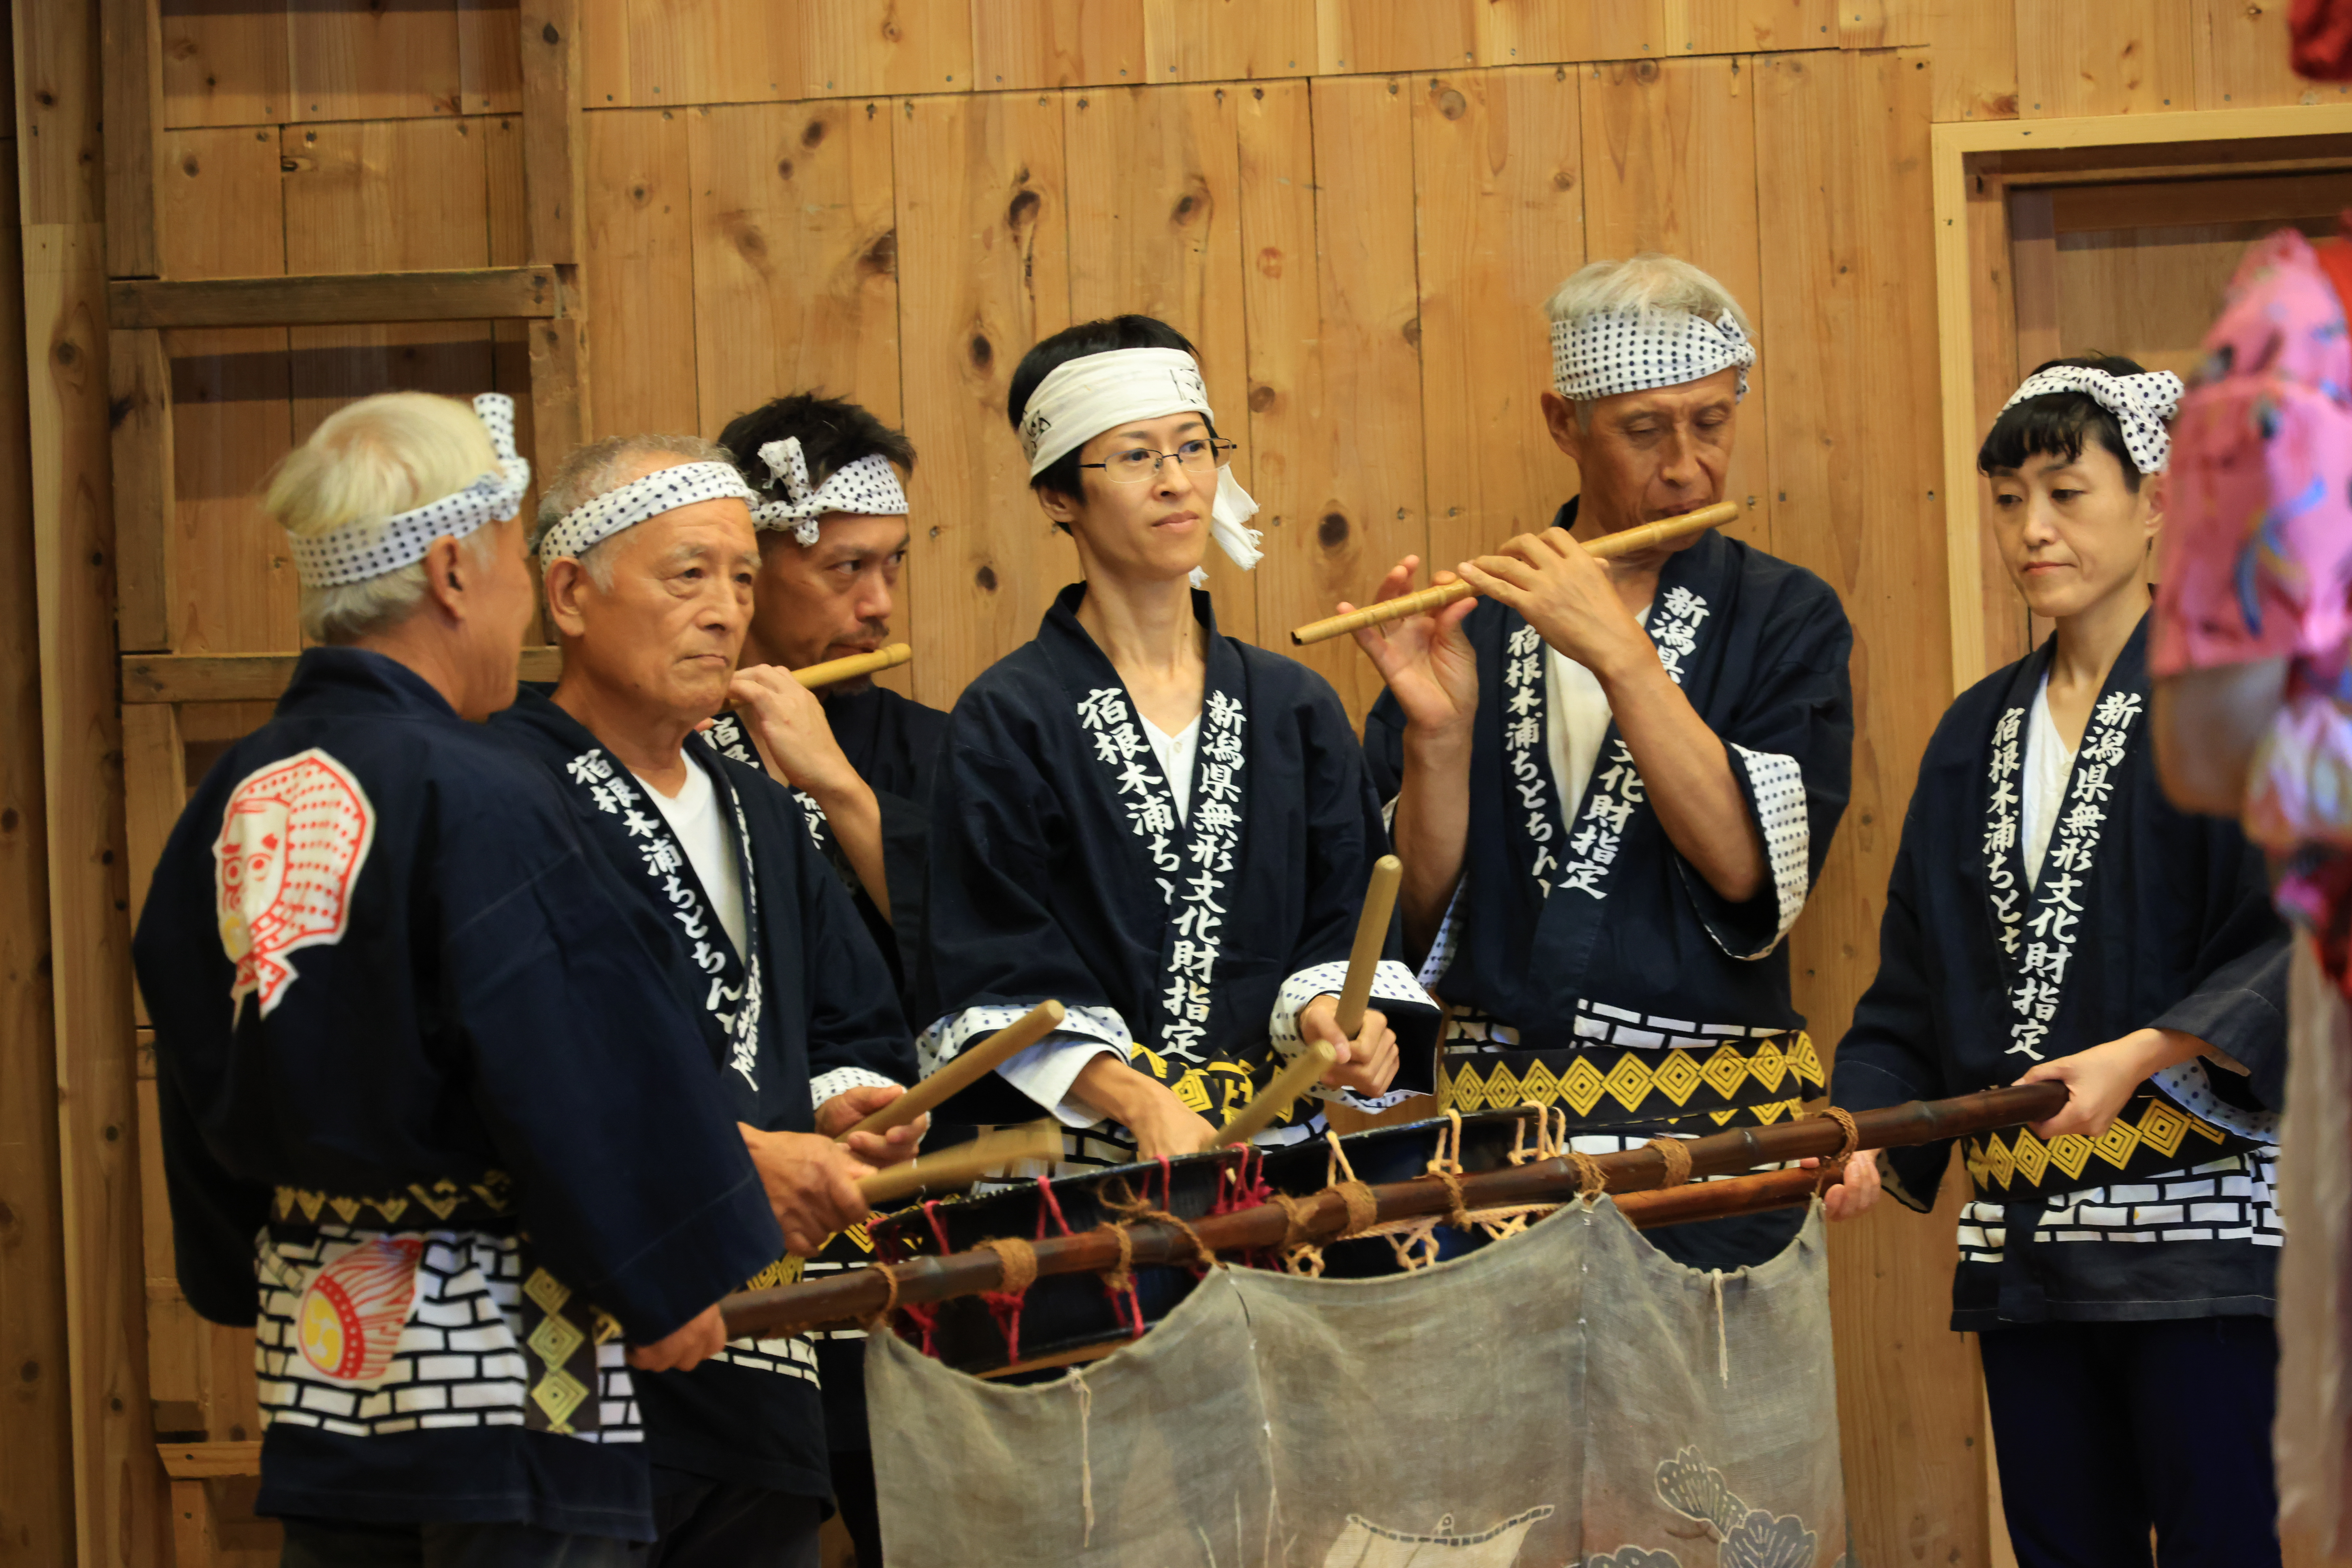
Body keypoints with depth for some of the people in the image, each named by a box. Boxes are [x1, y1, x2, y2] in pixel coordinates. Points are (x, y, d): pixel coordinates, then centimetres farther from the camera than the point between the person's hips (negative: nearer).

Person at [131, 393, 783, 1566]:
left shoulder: (236, 799, 5)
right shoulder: (474, 799, -18)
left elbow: (200, 1069, 14)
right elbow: (577, 1075, -17)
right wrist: (669, 1284, -6)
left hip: (309, 1333, 8)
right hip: (500, 1346, -8)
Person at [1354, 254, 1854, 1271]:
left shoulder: (1782, 618, 5)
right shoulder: (1476, 623, 8)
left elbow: (1752, 867, -11)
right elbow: (1417, 912, 3)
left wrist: (1619, 654, -16)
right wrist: (1437, 731, -13)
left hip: (1711, 1124, -1)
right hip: (1496, 1117, 1)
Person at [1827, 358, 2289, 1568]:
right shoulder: (1980, 733, 17)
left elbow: (2300, 942, -11)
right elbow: (1914, 983, 15)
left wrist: (2144, 1055, -22)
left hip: (2201, 1212, -6)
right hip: (2024, 1231, 6)